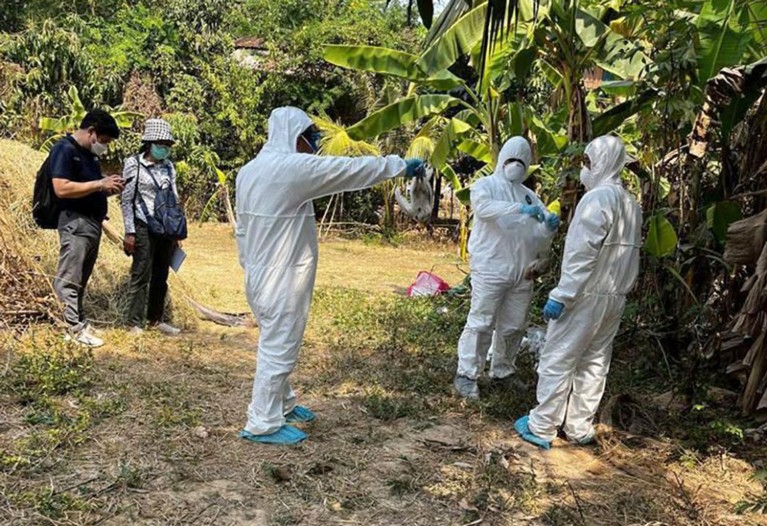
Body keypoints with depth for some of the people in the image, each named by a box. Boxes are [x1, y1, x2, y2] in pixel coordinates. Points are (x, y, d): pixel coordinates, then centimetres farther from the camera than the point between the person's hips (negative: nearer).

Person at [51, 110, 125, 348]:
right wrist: (99, 184, -18)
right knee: (69, 280, -3)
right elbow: (62, 189, -21)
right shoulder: (64, 150, -10)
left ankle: (77, 324, 20)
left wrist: (109, 189, 5)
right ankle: (77, 328, -2)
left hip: (93, 223, 10)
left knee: (81, 280, 14)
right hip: (75, 223, -10)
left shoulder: (89, 154, 17)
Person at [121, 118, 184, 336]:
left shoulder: (168, 166, 10)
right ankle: (135, 323, 6)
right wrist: (130, 232, -9)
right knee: (141, 276, -2)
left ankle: (156, 319, 19)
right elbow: (127, 200, -4)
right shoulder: (134, 164, -3)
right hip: (144, 228, -5)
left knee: (161, 277, 9)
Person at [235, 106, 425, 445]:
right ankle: (263, 424, 10)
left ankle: (281, 404, 36)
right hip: (281, 278, -9)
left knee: (276, 342, 21)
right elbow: (352, 170, -13)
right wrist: (401, 166, -3)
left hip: (261, 274, 9)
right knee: (278, 347, 0)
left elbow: (242, 227, 14)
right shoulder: (295, 167, -17)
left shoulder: (249, 170, 9)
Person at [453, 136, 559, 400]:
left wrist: (550, 226, -11)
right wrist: (520, 209, -30)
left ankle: (502, 372, 27)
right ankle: (466, 374, 4)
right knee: (481, 323, -5)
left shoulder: (529, 194, 20)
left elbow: (540, 233, 13)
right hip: (490, 268, -6)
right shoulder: (485, 185, 3)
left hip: (522, 271, 6)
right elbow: (483, 207, -20)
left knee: (514, 326, 12)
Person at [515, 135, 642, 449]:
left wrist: (561, 295, -20)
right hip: (615, 297, 9)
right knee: (595, 363, 13)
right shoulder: (630, 203, 11)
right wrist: (620, 289, 12)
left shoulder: (598, 198, -16)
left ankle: (542, 427, 6)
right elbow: (628, 255, 9)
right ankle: (579, 428, 21)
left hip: (586, 295, -9)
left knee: (557, 360, 0)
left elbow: (582, 253, -22)